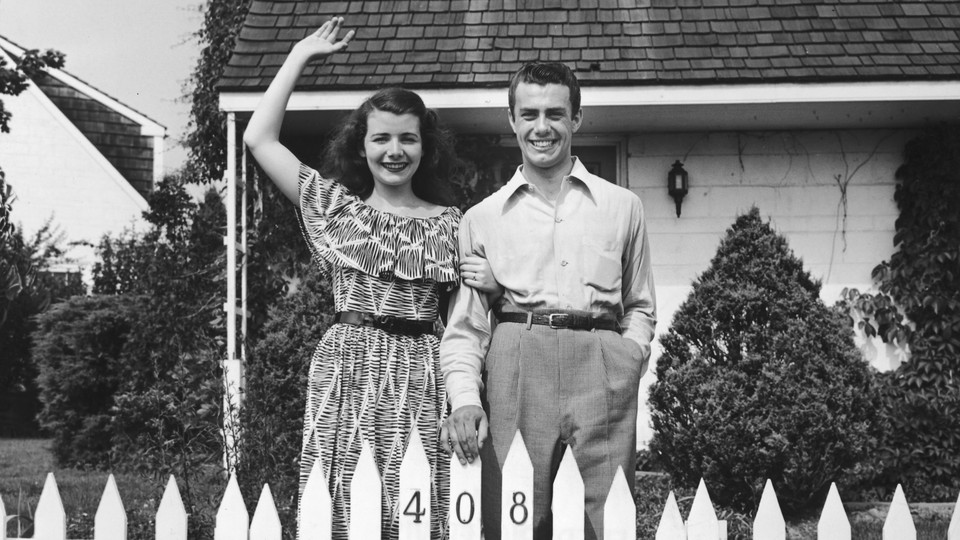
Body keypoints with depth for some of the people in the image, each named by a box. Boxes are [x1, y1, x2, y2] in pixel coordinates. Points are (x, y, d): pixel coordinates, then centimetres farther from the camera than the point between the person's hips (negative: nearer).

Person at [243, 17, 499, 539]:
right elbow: (259, 137, 7)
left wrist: (493, 282, -7)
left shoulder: (450, 223, 11)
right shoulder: (336, 207, 10)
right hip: (345, 373, 0)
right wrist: (300, 54, 12)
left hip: (419, 378, 0)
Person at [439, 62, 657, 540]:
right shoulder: (481, 219, 15)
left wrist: (632, 353, 4)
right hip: (514, 372, 0)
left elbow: (640, 306, 24)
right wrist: (465, 400, -6)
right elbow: (464, 326, 11)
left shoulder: (622, 206, 18)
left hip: (602, 374, 0)